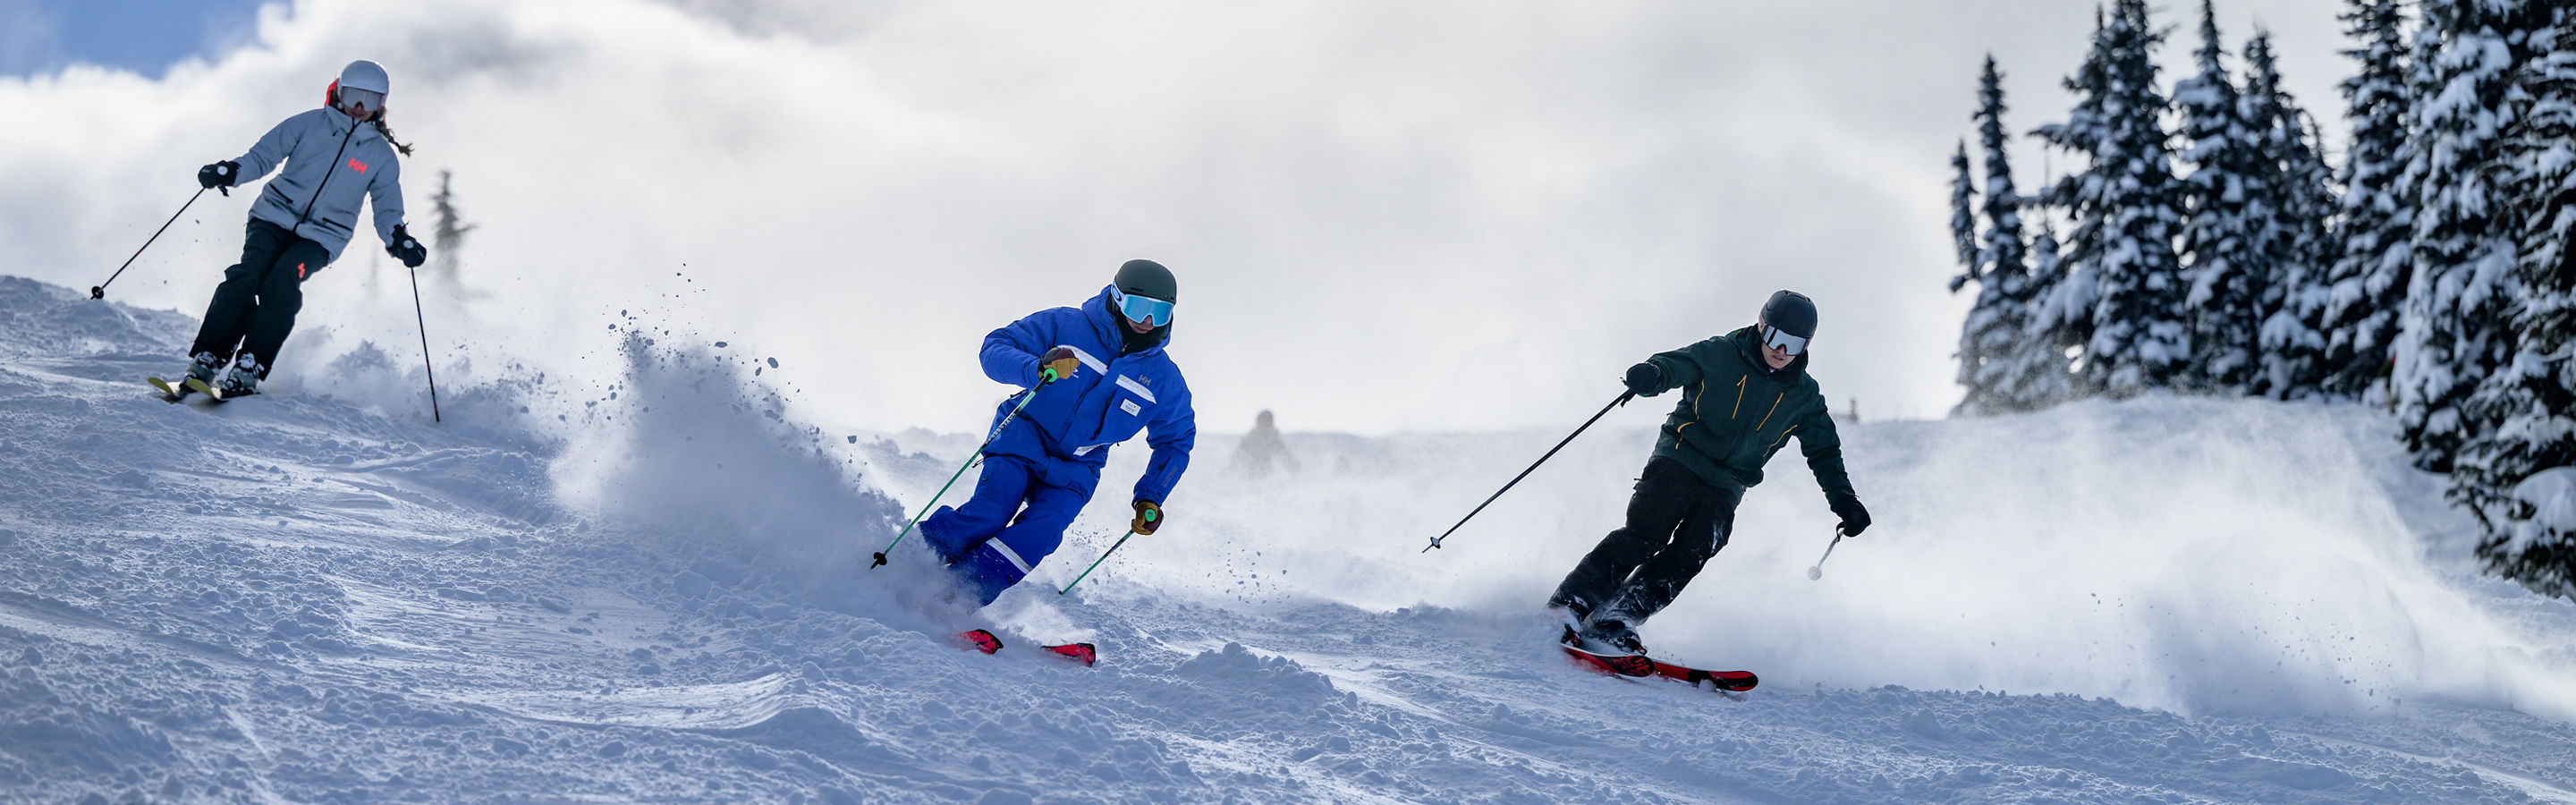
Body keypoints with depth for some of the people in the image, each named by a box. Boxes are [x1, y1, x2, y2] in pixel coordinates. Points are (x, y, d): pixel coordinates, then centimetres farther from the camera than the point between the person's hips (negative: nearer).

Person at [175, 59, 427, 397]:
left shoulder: (382, 157, 8)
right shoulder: (310, 124, 6)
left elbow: (387, 210, 11)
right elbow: (262, 156, 6)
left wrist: (398, 238, -10)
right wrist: (232, 171, -14)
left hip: (321, 239, 0)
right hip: (275, 217, 0)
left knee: (282, 284, -27)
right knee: (246, 277, -24)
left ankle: (249, 370, -28)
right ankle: (206, 360, -21)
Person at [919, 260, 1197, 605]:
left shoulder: (1164, 379, 2)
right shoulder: (1066, 326, -6)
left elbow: (1176, 441, 15)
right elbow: (996, 349, -11)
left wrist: (1150, 497, 2)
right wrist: (1037, 369, -32)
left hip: (1073, 470, 2)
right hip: (1024, 438, -2)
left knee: (1041, 531, -26)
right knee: (990, 514, -27)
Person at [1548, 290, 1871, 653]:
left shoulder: (1804, 396, 9)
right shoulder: (1721, 355, -2)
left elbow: (1824, 452, 17)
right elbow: (1677, 364, -14)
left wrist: (1844, 500, 4)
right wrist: (1651, 374, -39)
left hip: (1725, 488, 3)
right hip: (1680, 458, -3)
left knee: (1688, 556, -17)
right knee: (1645, 535, -20)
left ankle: (1616, 620, -20)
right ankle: (1571, 603, -18)